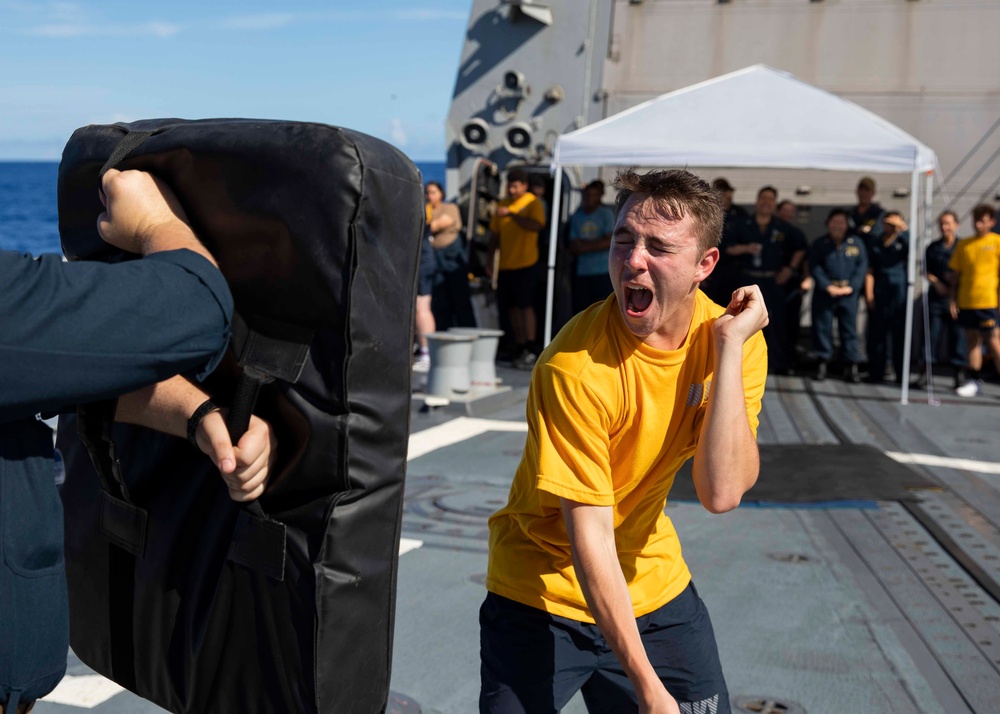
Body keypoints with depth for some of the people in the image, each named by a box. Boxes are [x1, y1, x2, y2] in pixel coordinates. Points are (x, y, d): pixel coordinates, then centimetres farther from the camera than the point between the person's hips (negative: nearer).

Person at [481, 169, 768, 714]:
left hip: (653, 584, 4)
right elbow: (588, 535, -24)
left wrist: (729, 345, -26)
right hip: (544, 594, -4)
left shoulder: (736, 340, -12)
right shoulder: (576, 365, -26)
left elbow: (721, 493, -23)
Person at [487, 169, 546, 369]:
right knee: (511, 307, 7)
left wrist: (512, 214, -24)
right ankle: (519, 347, 13)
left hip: (525, 263, -6)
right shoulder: (503, 204, 16)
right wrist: (491, 259, 17)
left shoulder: (533, 203, -2)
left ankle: (530, 348, -13)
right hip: (505, 264, 6)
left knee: (525, 305, -12)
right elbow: (495, 233, 21)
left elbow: (536, 225, -20)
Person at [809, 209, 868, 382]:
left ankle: (852, 365, 5)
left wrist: (850, 287, -10)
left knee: (849, 328, 1)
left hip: (849, 293, 0)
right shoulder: (819, 244, 3)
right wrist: (828, 286, -13)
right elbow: (814, 267, -2)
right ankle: (822, 362, 8)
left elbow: (862, 266, 2)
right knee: (822, 327, 0)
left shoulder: (856, 243, 5)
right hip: (824, 291, 0)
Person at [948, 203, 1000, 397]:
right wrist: (953, 300, 7)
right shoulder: (964, 244, 10)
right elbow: (955, 274, 13)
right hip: (966, 301, 4)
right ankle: (972, 381, 15)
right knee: (972, 341, 9)